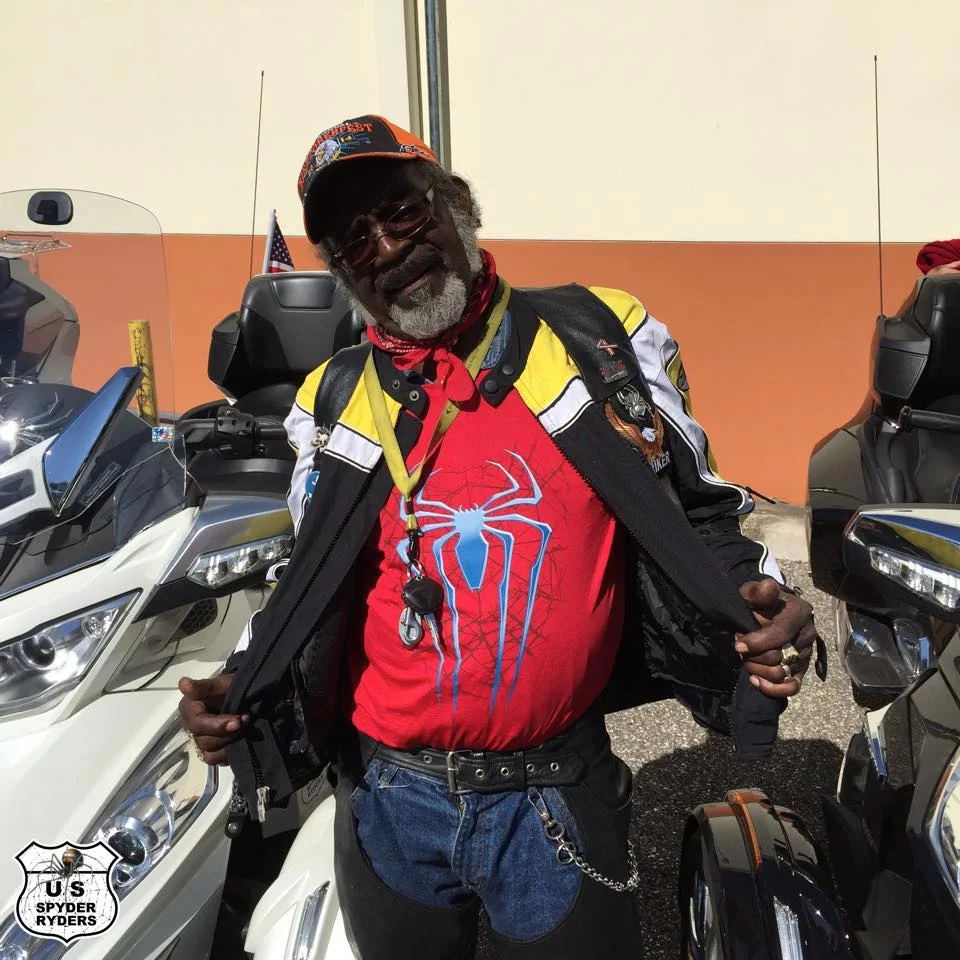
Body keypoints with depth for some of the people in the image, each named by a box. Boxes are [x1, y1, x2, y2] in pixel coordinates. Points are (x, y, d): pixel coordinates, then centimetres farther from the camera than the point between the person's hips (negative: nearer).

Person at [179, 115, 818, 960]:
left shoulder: (599, 338, -4)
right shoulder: (334, 405, 2)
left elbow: (695, 517, 1)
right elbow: (315, 596, 10)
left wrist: (763, 613, -16)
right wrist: (247, 692, -5)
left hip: (558, 801, -2)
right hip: (389, 800, 3)